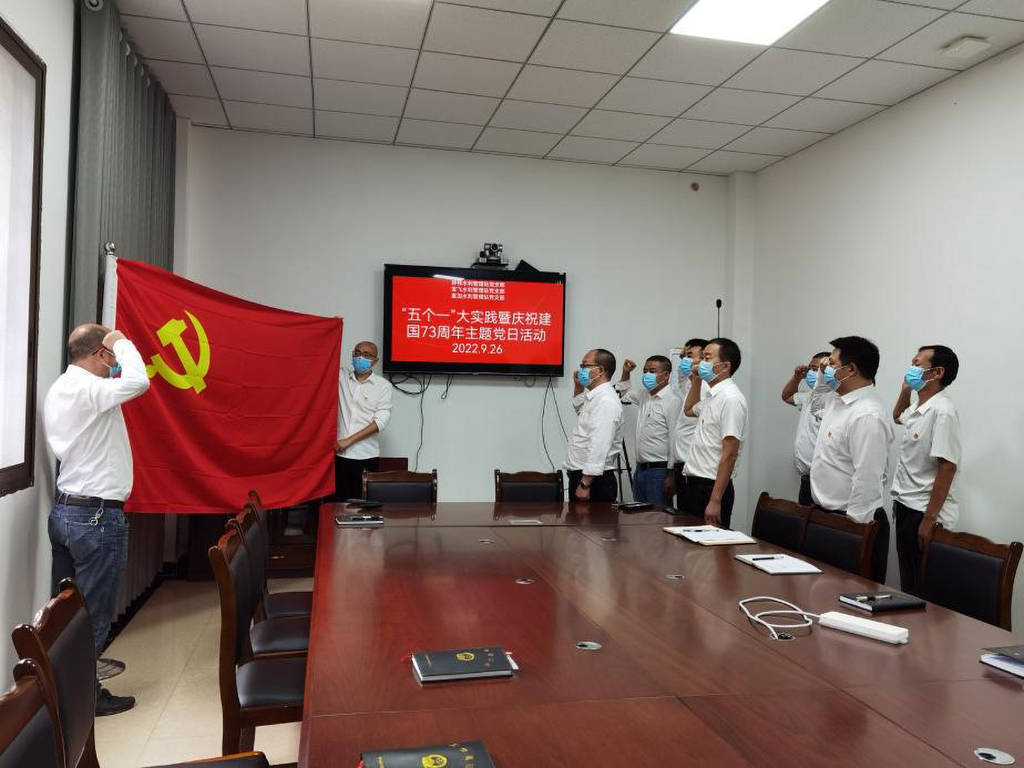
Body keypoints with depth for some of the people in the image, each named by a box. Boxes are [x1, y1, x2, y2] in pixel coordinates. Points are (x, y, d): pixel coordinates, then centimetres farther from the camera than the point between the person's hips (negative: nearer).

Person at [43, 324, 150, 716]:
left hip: (63, 510, 10)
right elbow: (138, 381, -34)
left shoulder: (59, 389, 11)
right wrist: (123, 342, -17)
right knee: (93, 611, 2)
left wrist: (112, 360, 15)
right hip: (96, 516, -10)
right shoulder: (87, 389, -20)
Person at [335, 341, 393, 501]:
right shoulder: (340, 377, 8)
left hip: (367, 457, -1)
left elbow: (381, 420, -7)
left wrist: (349, 440, -11)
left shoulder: (383, 385, 2)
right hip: (339, 454, 2)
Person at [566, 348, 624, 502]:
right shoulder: (594, 397, 13)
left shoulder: (606, 401, -19)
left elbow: (599, 447, -25)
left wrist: (585, 484, -26)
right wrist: (578, 387, 19)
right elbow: (580, 408, 37)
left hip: (595, 481, -10)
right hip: (581, 476, 10)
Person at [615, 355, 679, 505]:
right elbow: (625, 394, 35)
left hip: (659, 470, -8)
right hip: (640, 468, 8)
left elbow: (675, 439, -16)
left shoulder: (673, 401, -13)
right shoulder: (645, 396, 13)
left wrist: (671, 475, -17)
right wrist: (625, 374, 18)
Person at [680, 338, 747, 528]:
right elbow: (689, 410, 38)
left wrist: (715, 500, -23)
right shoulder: (712, 396, 12)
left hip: (711, 488, -9)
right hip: (693, 484, 9)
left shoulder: (730, 398, -16)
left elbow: (730, 454, -21)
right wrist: (696, 381, 23)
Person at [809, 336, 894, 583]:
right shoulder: (837, 400, 8)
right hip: (828, 515, 10)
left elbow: (867, 479, -25)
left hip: (854, 521, -10)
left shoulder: (867, 416, -21)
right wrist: (823, 373, 11)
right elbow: (820, 390, 32)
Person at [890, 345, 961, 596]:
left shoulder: (942, 410, -17)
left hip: (925, 512, -9)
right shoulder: (917, 409, 10)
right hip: (906, 507, 9)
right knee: (908, 585, 16)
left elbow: (947, 467, -21)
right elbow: (897, 417, 35)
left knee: (924, 590, 0)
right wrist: (905, 388, 18)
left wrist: (929, 519, -22)